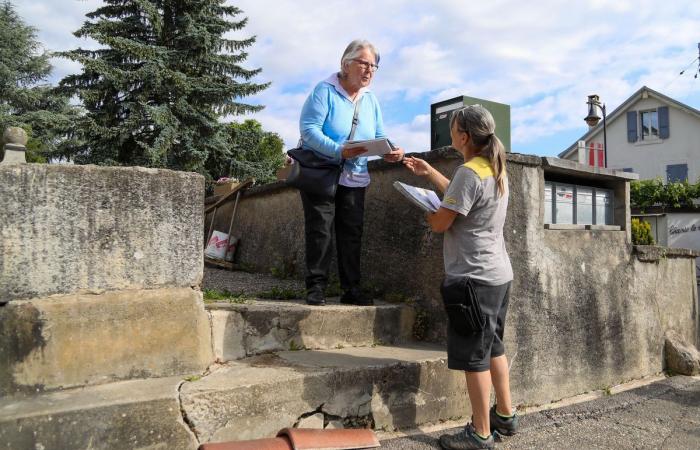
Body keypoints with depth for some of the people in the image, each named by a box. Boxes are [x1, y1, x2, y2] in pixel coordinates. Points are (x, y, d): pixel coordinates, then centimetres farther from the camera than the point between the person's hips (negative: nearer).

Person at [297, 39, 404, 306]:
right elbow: (309, 129, -20)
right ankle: (316, 287, 3)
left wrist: (390, 152, -16)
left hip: (354, 178, 5)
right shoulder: (325, 91, -9)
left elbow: (379, 137, 7)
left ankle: (351, 289, 12)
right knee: (320, 230, -6)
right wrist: (340, 151, -32)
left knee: (352, 233, 5)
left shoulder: (371, 100, 10)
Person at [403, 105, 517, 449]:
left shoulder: (469, 172, -19)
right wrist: (428, 172, 24)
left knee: (473, 356, 0)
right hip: (498, 274, 10)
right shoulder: (495, 169, 11)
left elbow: (439, 223, -16)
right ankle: (505, 415, 33)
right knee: (493, 347, 20)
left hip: (474, 278, -10)